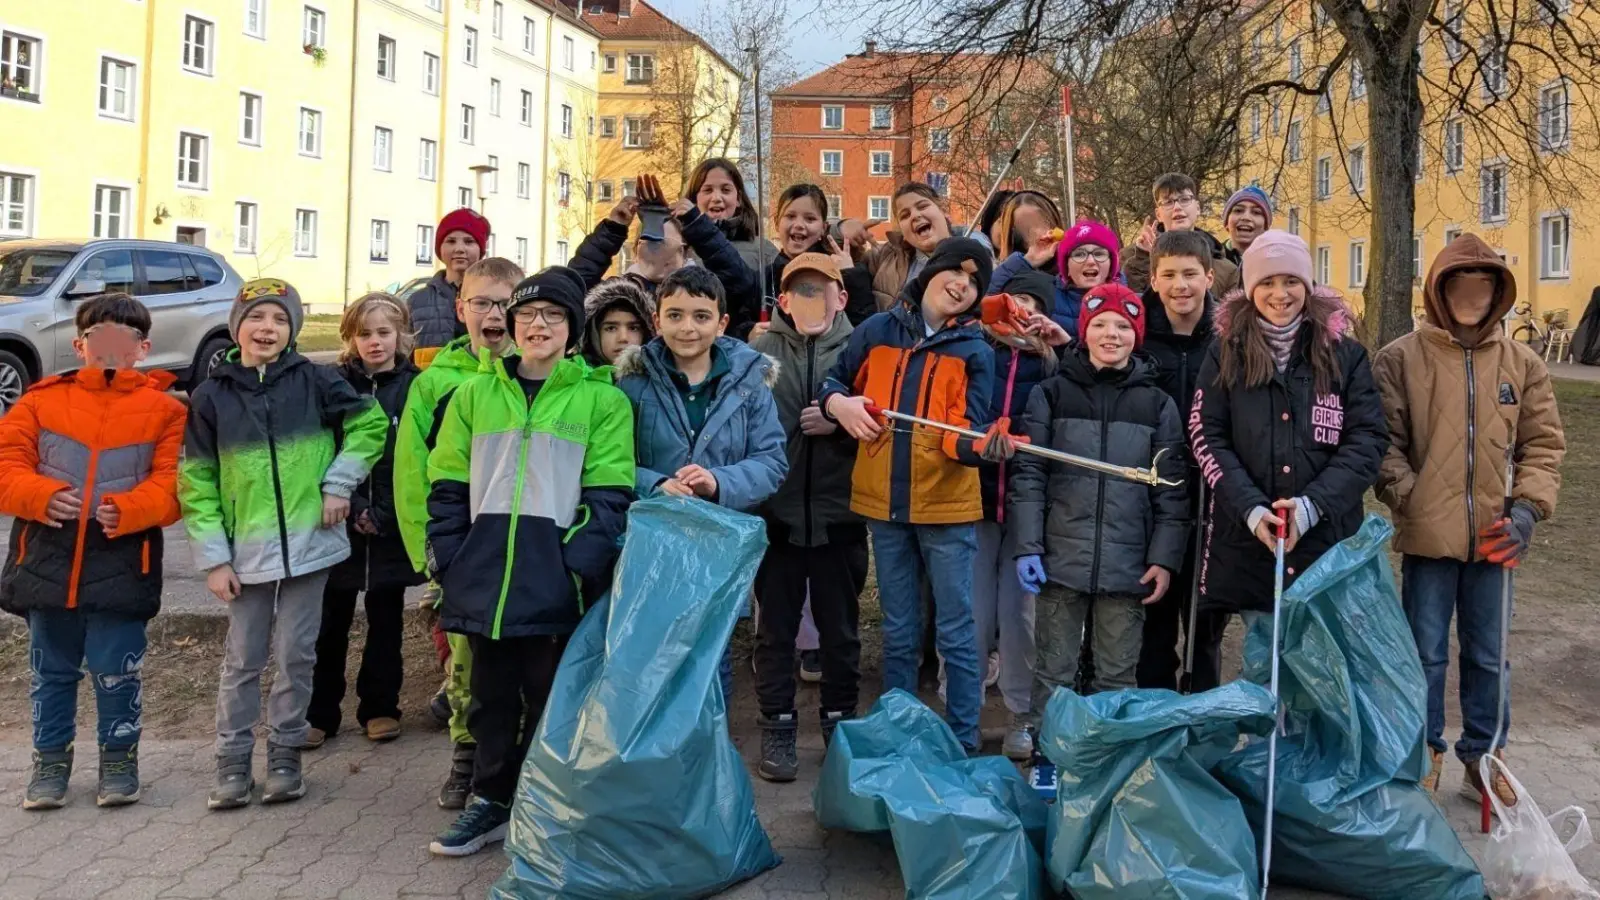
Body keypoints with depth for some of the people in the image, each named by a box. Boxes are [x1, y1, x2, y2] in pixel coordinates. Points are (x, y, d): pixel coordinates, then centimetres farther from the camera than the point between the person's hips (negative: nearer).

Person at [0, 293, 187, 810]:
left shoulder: (164, 409, 0)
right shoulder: (43, 399, 7)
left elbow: (172, 482, -7)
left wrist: (128, 509, -23)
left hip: (122, 564, -2)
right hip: (47, 560, 2)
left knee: (117, 672, 4)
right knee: (52, 671, 14)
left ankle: (119, 759, 23)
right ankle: (51, 759, 30)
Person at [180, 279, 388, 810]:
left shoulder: (313, 381, -2)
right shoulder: (211, 396, 0)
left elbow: (370, 423, 7)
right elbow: (197, 482, 1)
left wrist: (339, 482, -3)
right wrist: (213, 557, -4)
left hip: (308, 543, 0)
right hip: (246, 550, 1)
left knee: (296, 656, 7)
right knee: (243, 661, 8)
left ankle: (285, 756, 21)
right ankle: (233, 763, 20)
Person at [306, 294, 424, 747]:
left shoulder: (415, 387, -1)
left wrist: (385, 514, -13)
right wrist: (351, 507, -14)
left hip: (393, 527, 0)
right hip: (339, 523, 0)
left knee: (386, 621, 12)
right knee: (330, 624, 7)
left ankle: (380, 706, 24)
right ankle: (318, 711, 18)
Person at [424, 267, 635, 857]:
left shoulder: (602, 400, 0)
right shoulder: (475, 393, 11)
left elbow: (608, 496, -4)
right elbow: (449, 487, 11)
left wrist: (581, 566, -14)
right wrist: (446, 558, 2)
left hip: (555, 581, -3)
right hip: (486, 575, 3)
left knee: (551, 696, 7)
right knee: (491, 694, 14)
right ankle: (491, 799, 28)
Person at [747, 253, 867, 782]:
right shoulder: (758, 352, 2)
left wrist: (841, 423, -17)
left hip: (838, 514, 0)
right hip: (777, 512, 0)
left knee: (840, 626, 12)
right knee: (776, 625, 9)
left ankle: (840, 721, 28)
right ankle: (778, 728, 20)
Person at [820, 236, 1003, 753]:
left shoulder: (975, 352, -2)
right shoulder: (876, 331, 4)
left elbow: (967, 432, -10)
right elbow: (833, 380, 15)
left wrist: (984, 444, -33)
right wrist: (838, 403, -7)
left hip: (947, 508, -2)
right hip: (884, 504, 3)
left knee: (956, 634, 3)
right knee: (899, 633, 14)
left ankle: (964, 743, 15)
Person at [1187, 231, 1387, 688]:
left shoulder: (1346, 355, 6)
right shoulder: (1225, 355, 6)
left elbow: (1368, 440, -1)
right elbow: (1207, 439, -1)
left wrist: (1312, 504, -14)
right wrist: (1251, 508, -14)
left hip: (1328, 540, 0)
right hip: (1244, 540, 0)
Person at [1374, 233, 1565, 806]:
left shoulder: (1523, 364, 5)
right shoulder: (1401, 359, -4)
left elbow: (1543, 443, 6)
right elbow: (1383, 441, -4)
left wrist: (1528, 508, -7)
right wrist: (1407, 499, -14)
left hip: (1494, 537, 3)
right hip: (1427, 535, -3)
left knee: (1488, 654, 15)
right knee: (1427, 652, 9)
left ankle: (1483, 758, 31)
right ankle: (1424, 755, 26)